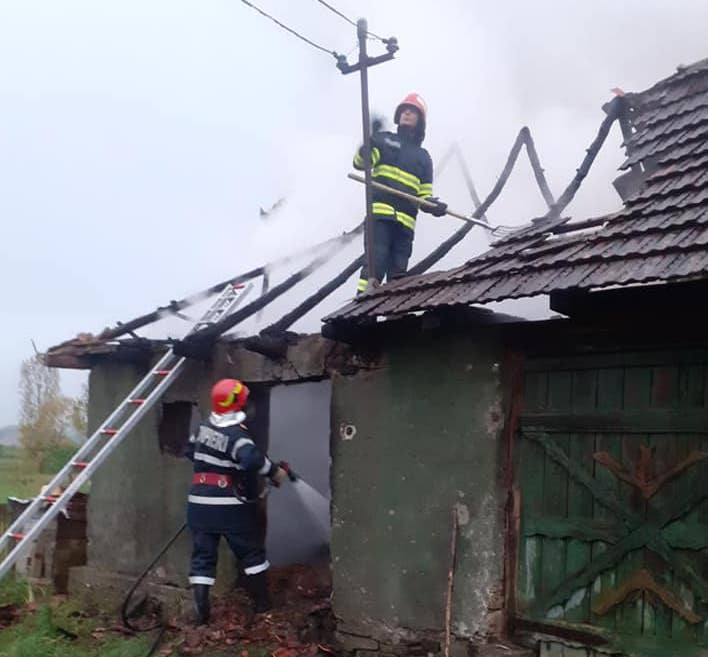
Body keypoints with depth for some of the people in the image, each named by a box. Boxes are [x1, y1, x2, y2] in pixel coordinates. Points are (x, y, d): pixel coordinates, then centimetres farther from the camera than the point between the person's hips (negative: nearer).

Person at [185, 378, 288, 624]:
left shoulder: (204, 427, 5)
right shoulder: (236, 434, -18)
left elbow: (190, 450, 22)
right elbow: (253, 459, -35)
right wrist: (275, 472, -21)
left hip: (199, 504, 5)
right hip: (231, 507, -5)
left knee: (202, 556, 9)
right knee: (252, 553, 12)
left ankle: (201, 611, 4)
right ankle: (262, 603, 20)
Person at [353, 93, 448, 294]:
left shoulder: (423, 157, 25)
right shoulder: (384, 140, 16)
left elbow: (424, 196, 21)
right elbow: (360, 162, -1)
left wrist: (434, 206, -1)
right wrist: (369, 141, -18)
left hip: (405, 221, 4)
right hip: (380, 212, -4)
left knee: (398, 273, 1)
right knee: (376, 263, -19)